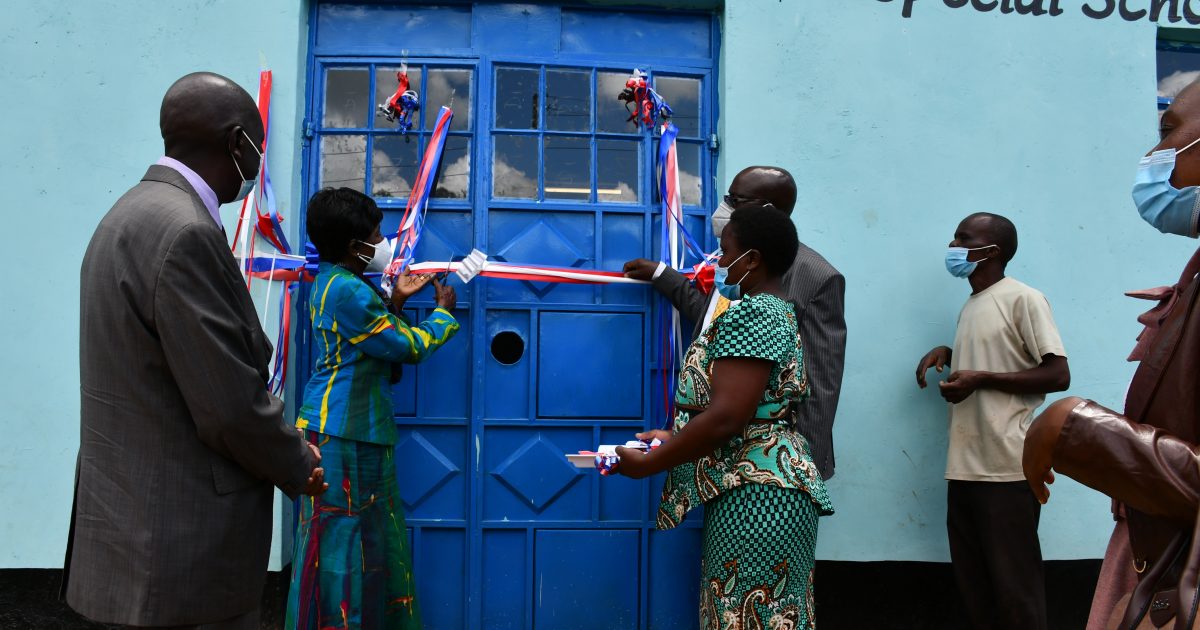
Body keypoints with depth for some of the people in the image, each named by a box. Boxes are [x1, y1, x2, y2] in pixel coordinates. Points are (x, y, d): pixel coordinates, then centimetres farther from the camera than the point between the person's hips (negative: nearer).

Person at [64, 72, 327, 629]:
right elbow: (230, 405, -22)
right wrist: (298, 467, -4)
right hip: (187, 549, -9)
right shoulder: (186, 232, -22)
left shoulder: (131, 215, 10)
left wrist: (283, 447, 13)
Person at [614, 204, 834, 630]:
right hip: (767, 490, 10)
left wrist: (647, 464, -13)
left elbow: (726, 418, -24)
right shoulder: (778, 312, 16)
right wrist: (674, 438, 15)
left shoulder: (750, 313, -15)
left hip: (754, 496, -10)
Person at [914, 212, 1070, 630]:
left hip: (1007, 469, -8)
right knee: (974, 585, 12)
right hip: (965, 468, 8)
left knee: (1014, 587, 0)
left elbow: (1058, 375, -12)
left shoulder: (1022, 299, -7)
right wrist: (947, 353, 12)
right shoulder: (970, 306, 18)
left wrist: (981, 379, -17)